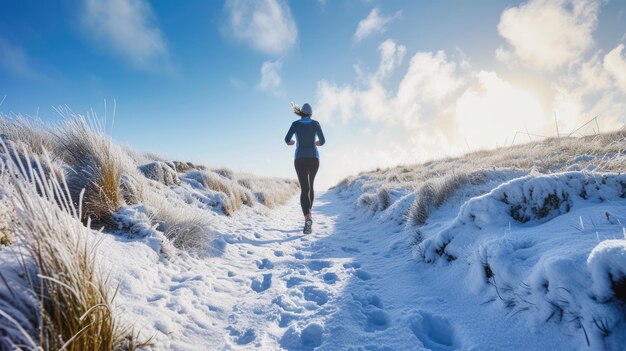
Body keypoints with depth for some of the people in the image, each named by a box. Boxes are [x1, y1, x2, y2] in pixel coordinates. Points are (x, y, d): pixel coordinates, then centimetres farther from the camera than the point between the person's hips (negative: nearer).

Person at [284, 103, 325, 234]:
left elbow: (287, 139, -6)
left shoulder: (295, 124, 4)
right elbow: (322, 141, 6)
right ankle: (308, 213, 27)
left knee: (304, 189, -8)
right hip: (314, 158, 2)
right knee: (310, 185, 22)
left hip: (300, 159, -1)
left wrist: (290, 142, 19)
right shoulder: (315, 123, 7)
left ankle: (308, 218, -28)